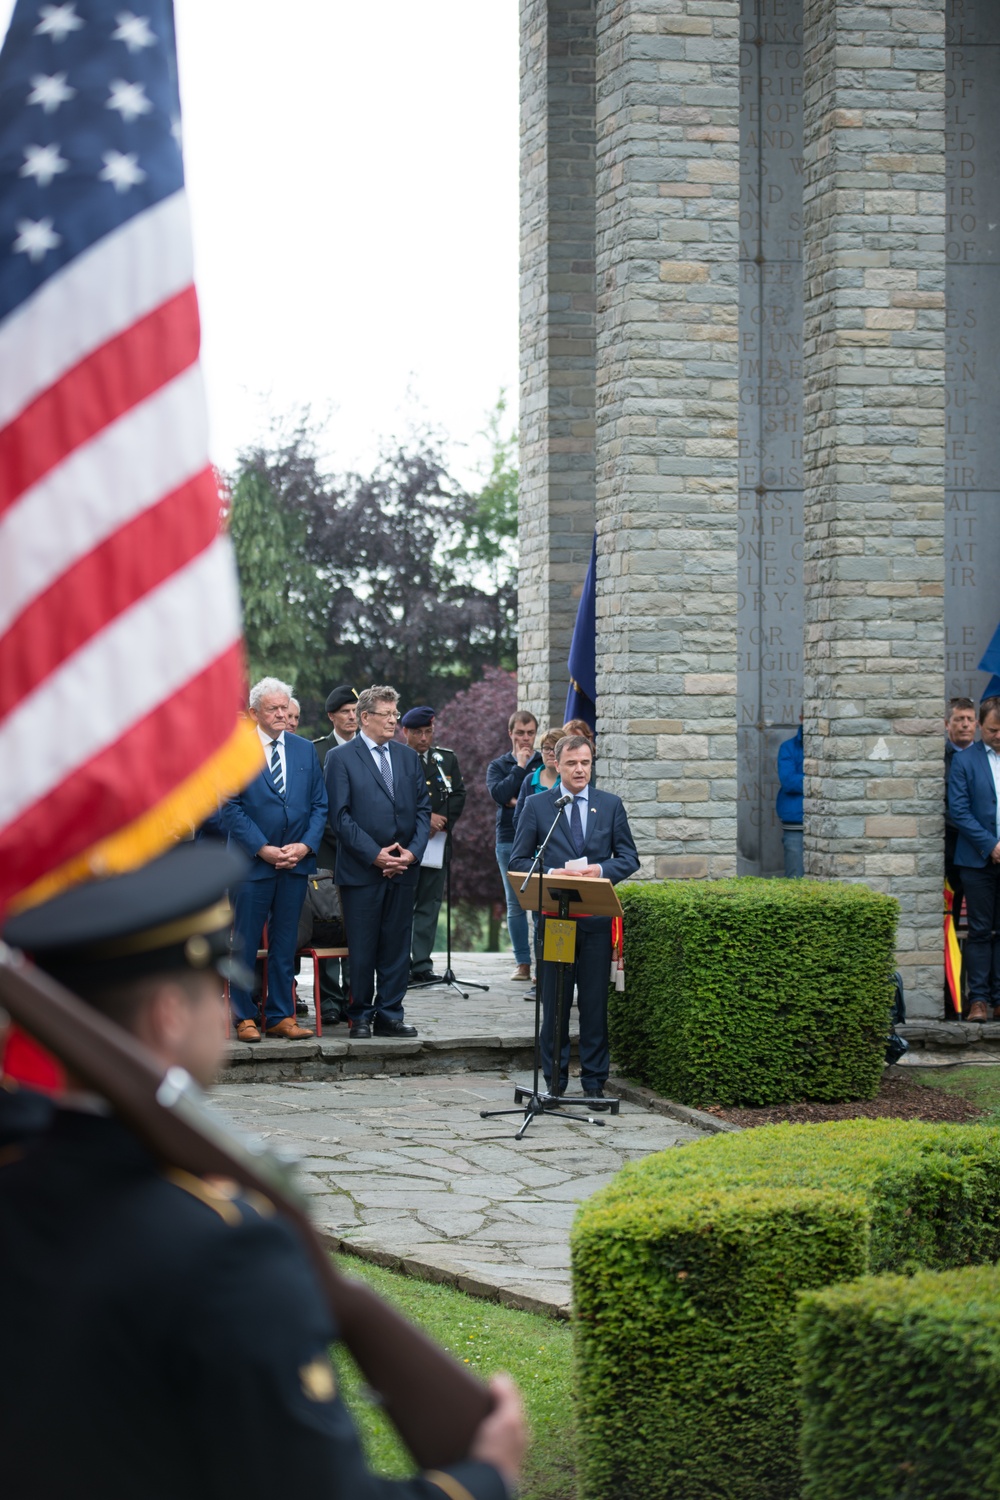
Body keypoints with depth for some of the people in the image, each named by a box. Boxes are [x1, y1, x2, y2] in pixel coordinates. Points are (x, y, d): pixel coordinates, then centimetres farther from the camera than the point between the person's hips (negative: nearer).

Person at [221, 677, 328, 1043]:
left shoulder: (305, 750, 12)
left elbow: (320, 804, 10)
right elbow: (230, 807, -6)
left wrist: (306, 845, -6)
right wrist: (261, 848, -14)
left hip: (296, 862, 4)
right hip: (252, 862, -4)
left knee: (284, 944, 8)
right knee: (246, 945, 1)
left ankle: (281, 1016, 14)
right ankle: (244, 1018, 9)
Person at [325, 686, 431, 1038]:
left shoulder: (409, 757, 13)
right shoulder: (341, 757, -2)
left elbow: (423, 809, 12)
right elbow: (340, 815, -8)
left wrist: (413, 851, -4)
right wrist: (375, 855, -13)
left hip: (403, 869, 4)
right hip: (361, 870, -4)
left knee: (397, 946, 6)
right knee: (362, 949, 1)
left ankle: (389, 1015, 13)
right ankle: (360, 1017, 10)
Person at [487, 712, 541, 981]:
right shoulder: (498, 765, 11)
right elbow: (499, 793, -7)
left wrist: (520, 802, -9)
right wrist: (520, 766, -6)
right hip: (509, 840, 2)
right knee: (515, 903, 3)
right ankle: (522, 963, 8)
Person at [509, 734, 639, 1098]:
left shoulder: (611, 805, 10)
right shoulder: (536, 805, 6)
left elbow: (629, 858, 10)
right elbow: (518, 860, 5)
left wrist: (602, 870, -10)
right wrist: (550, 874, -13)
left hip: (596, 916, 1)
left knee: (595, 1002, 2)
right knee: (554, 1002, 2)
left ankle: (594, 1081, 9)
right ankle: (554, 1080, 10)